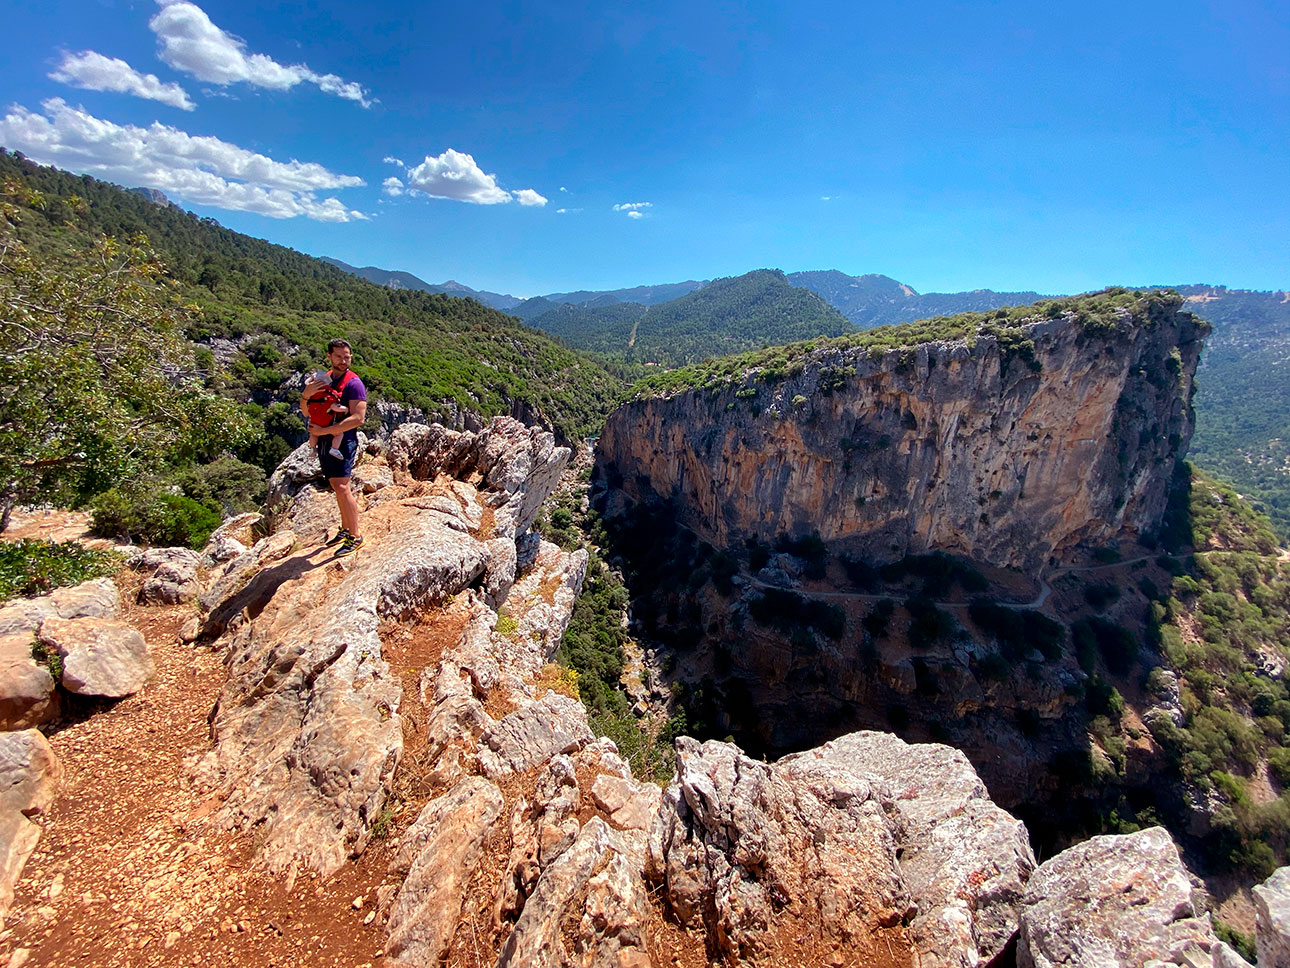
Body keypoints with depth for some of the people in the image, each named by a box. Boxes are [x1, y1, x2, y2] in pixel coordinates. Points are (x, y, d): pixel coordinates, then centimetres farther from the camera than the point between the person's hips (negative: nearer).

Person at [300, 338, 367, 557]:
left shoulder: (353, 383, -8)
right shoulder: (322, 378, 14)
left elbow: (358, 418, -17)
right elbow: (306, 411, 14)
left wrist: (324, 430, -16)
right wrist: (306, 395, -9)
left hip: (342, 440, -7)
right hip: (323, 441, 7)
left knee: (341, 487, -13)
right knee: (337, 488, 13)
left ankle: (354, 537, -8)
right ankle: (345, 529, 24)